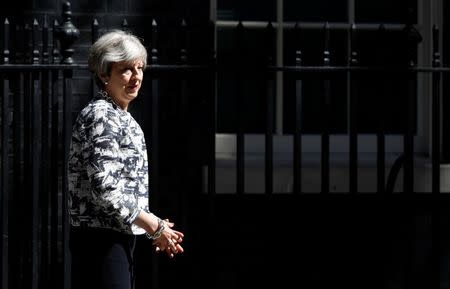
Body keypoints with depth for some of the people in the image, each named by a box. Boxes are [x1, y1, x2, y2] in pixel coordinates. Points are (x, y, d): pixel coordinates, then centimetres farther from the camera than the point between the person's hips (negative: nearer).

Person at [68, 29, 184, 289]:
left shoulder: (123, 118, 16)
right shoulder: (101, 116, -13)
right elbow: (105, 188, -22)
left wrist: (153, 225, 11)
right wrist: (154, 227, -15)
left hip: (121, 238, 10)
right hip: (101, 240, -10)